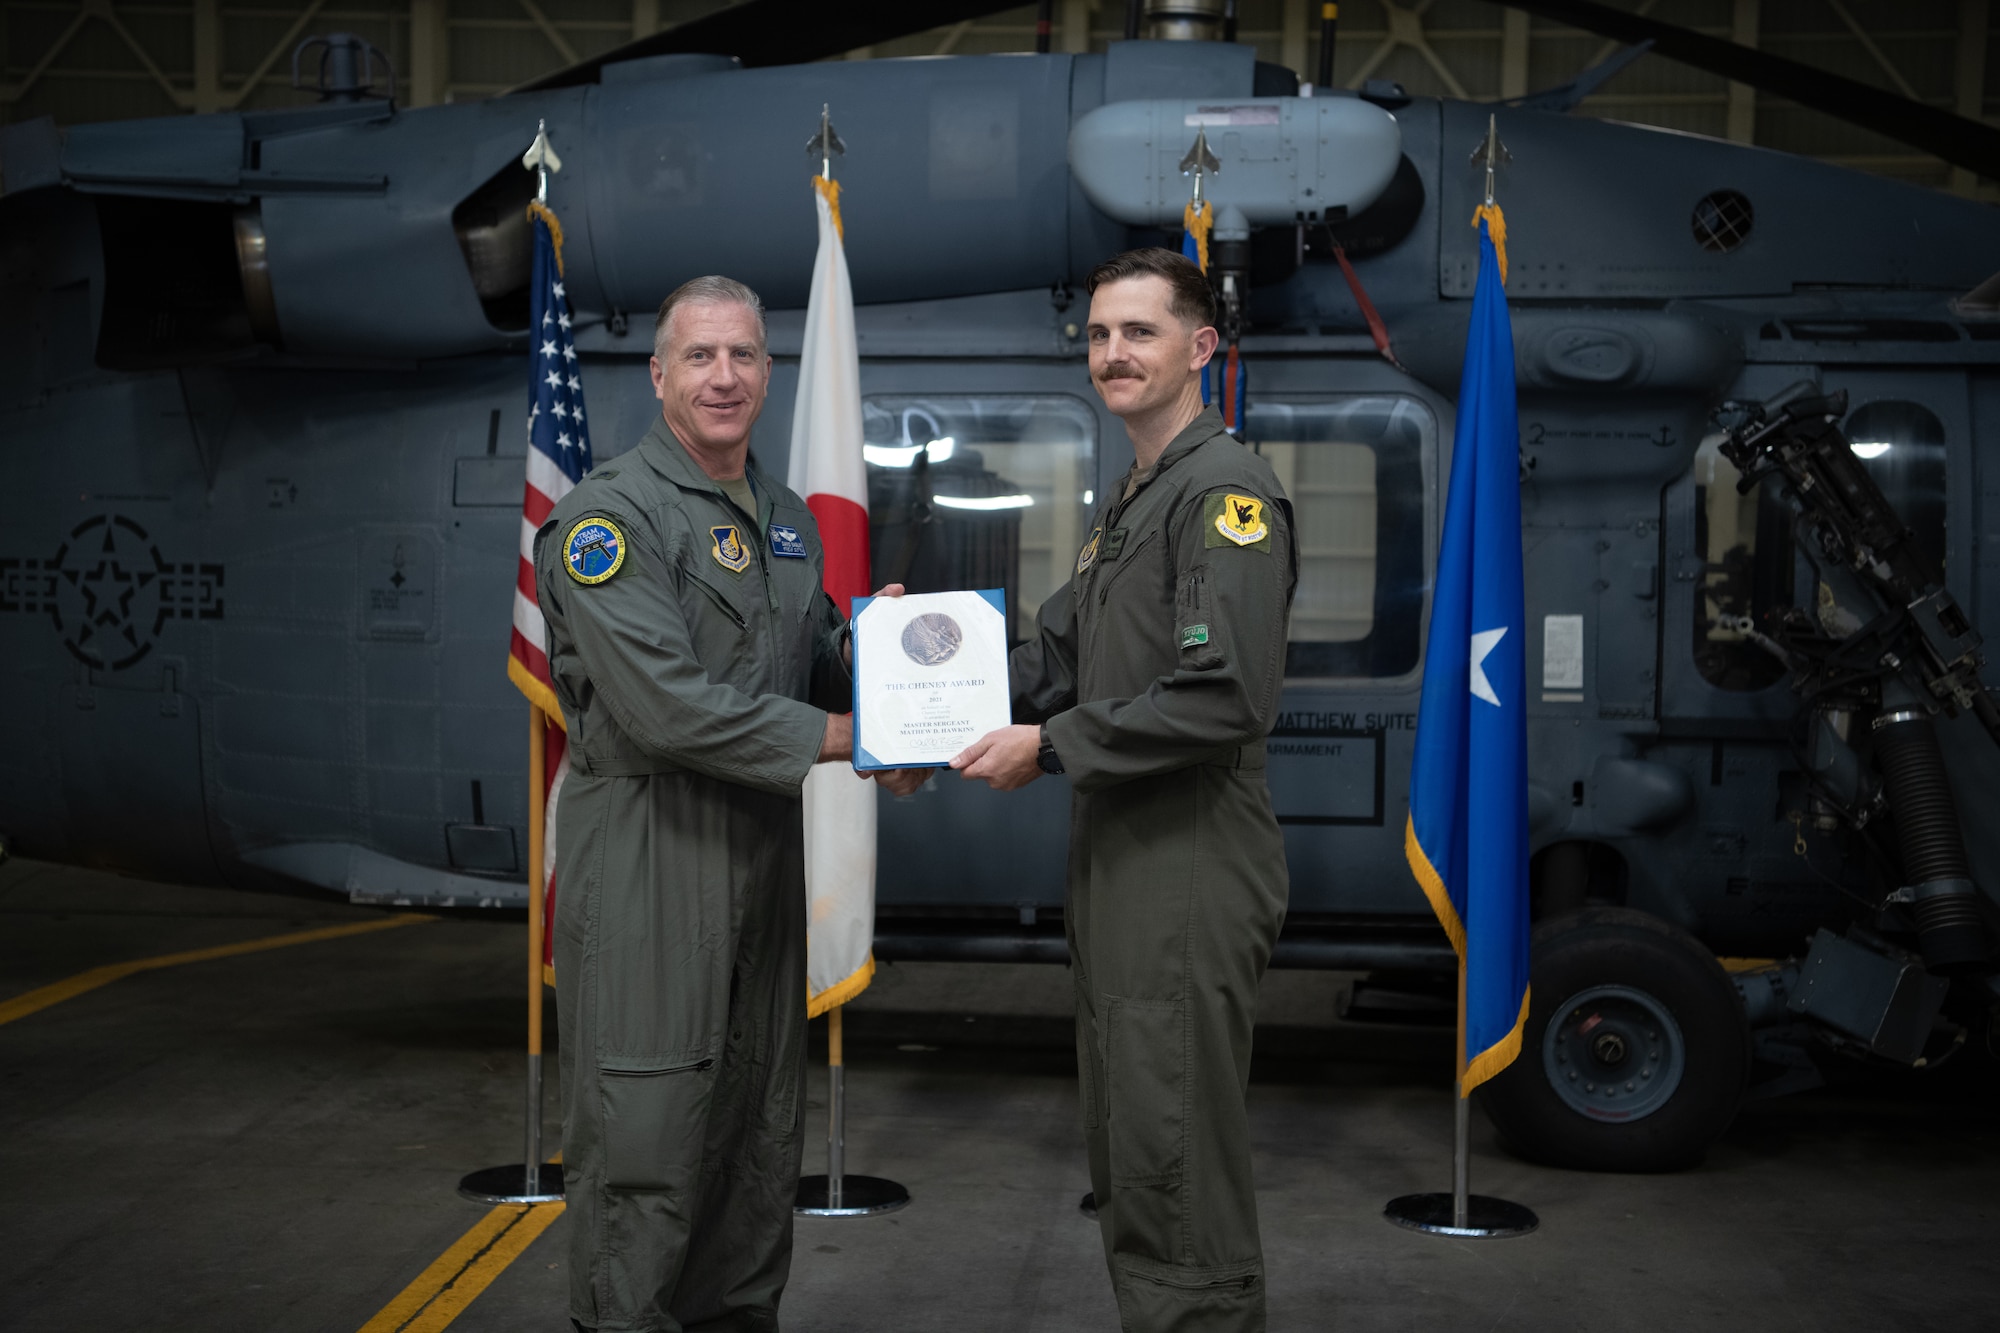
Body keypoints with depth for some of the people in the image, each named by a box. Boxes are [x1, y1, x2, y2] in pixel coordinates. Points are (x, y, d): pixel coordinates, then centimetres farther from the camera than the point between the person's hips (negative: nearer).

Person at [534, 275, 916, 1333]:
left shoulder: (786, 520, 14)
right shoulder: (611, 514, -11)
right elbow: (664, 705, -21)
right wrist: (840, 735, -16)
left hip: (764, 845, 8)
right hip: (647, 856, -8)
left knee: (759, 1119, 15)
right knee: (644, 1135, -3)